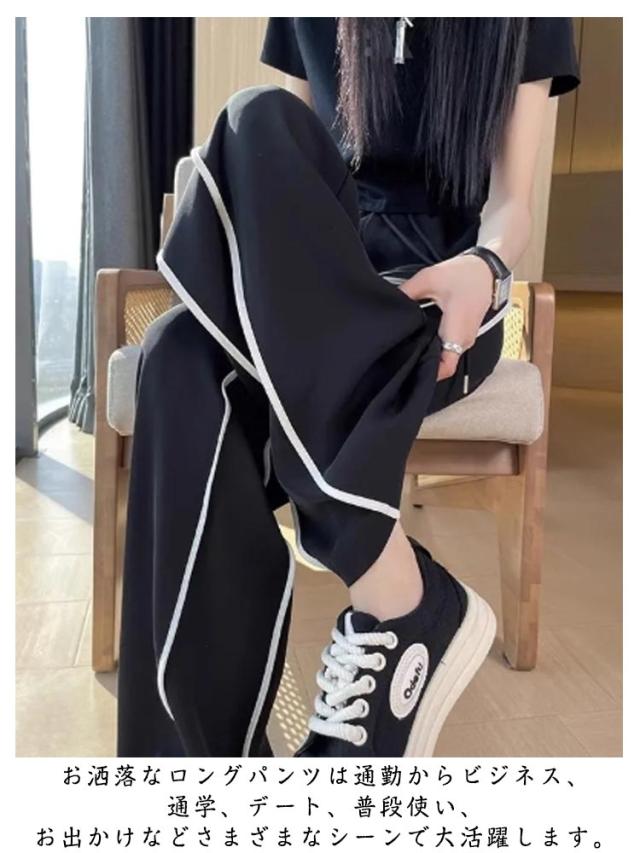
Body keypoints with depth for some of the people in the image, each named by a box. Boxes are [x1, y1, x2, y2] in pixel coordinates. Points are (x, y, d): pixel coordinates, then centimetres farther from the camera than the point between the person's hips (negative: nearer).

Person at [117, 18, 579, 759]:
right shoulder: (311, 19, 19)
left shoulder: (525, 23, 12)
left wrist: (485, 267, -21)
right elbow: (281, 162, 15)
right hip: (309, 279, 2)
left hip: (439, 283, -2)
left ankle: (404, 615, -28)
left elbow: (510, 202, 3)